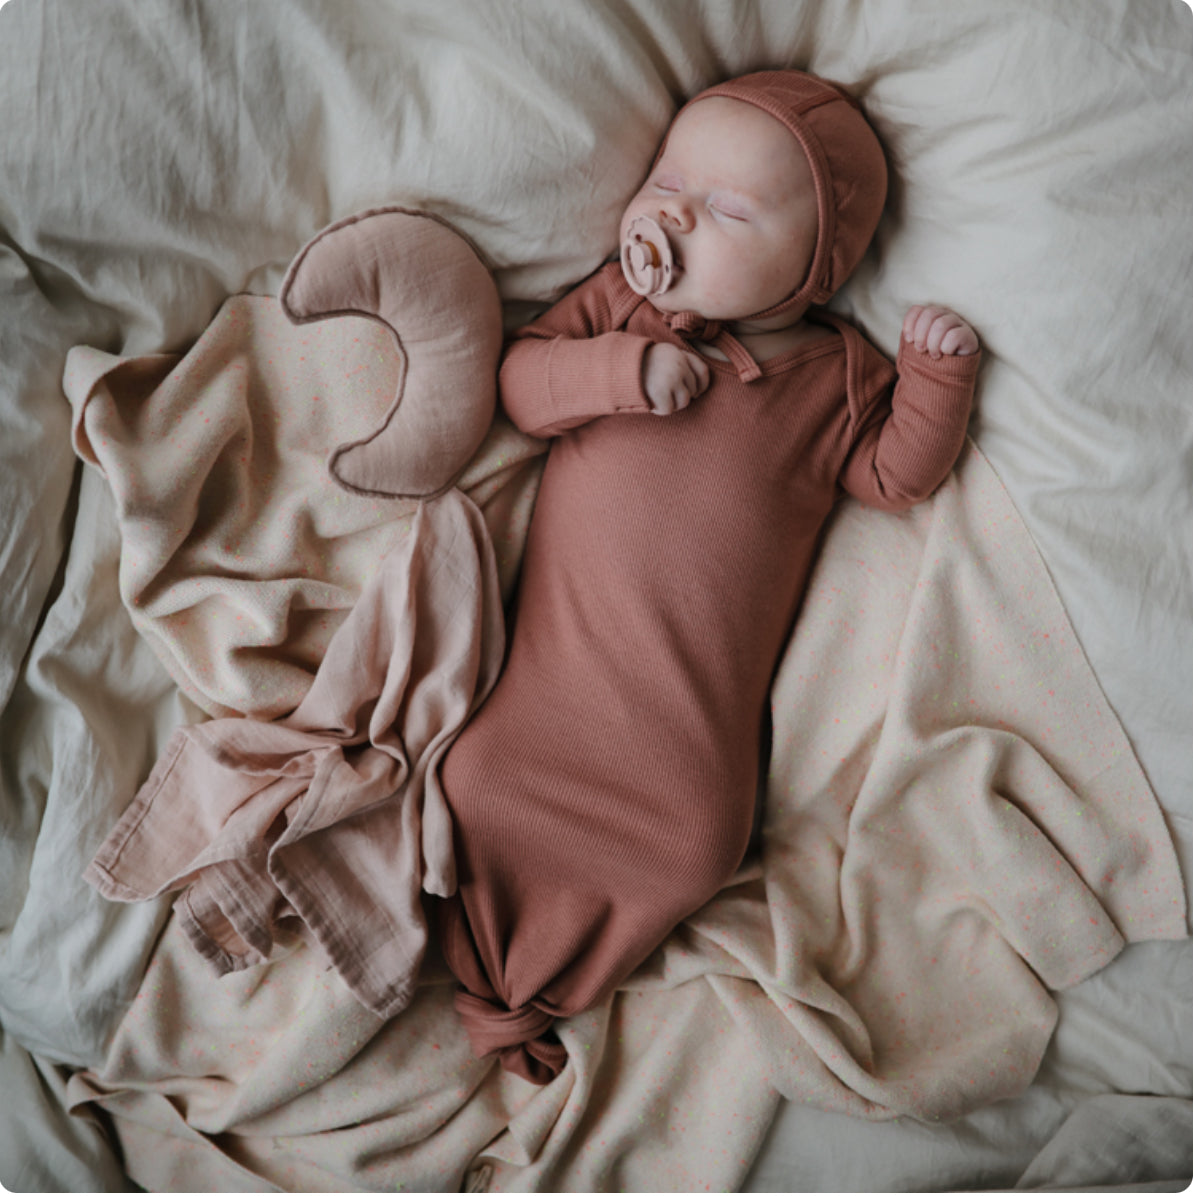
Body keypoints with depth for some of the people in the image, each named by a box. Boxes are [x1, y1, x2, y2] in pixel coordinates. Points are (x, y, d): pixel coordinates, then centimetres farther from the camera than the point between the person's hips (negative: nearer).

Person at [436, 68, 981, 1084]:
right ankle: (488, 968, 16)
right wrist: (623, 368, -14)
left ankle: (527, 990, 12)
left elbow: (896, 475, 7)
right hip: (564, 647, 1)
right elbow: (521, 380, 2)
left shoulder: (836, 373, 7)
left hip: (702, 686, 0)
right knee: (482, 783, -12)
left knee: (698, 843, -11)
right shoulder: (620, 302, 9)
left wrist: (937, 374, -6)